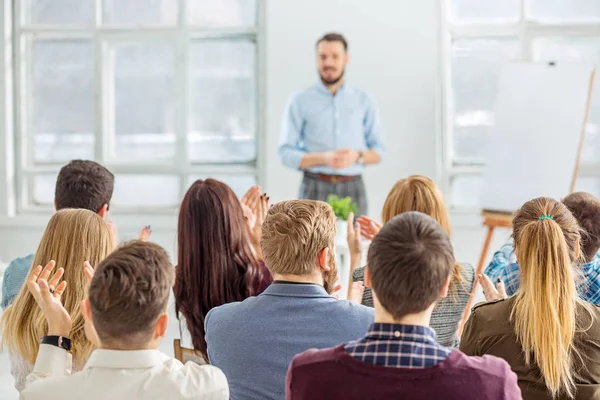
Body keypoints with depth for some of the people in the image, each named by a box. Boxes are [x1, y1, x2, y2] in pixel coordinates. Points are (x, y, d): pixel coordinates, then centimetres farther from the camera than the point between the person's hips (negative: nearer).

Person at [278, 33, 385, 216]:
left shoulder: (364, 101, 12)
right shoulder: (300, 101, 6)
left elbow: (378, 151, 13)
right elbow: (286, 153, 1)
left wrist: (357, 156, -9)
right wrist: (323, 158, -15)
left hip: (353, 189, 2)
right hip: (315, 188, -2)